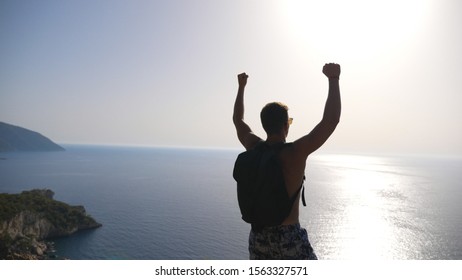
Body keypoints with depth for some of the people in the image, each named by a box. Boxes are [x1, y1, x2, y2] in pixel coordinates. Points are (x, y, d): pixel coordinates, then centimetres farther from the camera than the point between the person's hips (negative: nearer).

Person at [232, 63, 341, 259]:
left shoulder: (254, 148, -5)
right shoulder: (294, 153, -20)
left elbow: (238, 119, 12)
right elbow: (331, 120, -21)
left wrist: (241, 86, 22)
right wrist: (333, 79, -11)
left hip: (258, 236, 6)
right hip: (289, 237, -5)